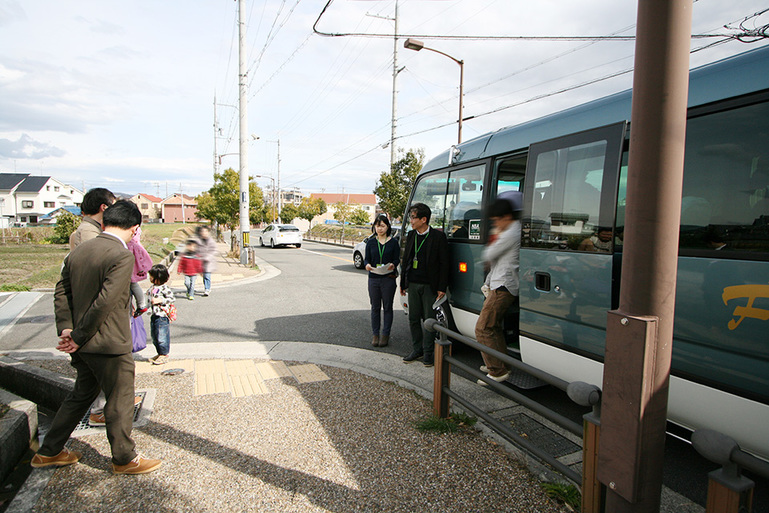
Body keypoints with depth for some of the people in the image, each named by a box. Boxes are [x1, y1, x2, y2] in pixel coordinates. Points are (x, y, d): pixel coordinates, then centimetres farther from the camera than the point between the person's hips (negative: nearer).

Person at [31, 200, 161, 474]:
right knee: (119, 402, 9)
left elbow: (62, 291, 8)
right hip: (110, 345, -8)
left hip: (84, 344, 8)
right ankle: (125, 459, 25)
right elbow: (105, 301, -24)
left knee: (81, 395, 26)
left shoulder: (78, 251, 6)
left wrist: (66, 329, 2)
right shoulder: (122, 256, -21)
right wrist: (78, 337, -14)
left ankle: (49, 452, 38)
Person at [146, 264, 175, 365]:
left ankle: (164, 354, 9)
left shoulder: (164, 288, -15)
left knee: (162, 336, -3)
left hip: (162, 316, -9)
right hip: (153, 316, 9)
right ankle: (159, 353, 28)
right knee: (154, 336, 16)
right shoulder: (152, 288, 11)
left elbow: (172, 298, -16)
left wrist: (160, 301, -20)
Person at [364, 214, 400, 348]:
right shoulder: (371, 242, 9)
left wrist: (392, 265, -22)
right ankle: (376, 334, 18)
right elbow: (367, 259, 8)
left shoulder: (393, 242, 3)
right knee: (375, 307, 8)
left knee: (387, 307, 4)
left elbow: (397, 259, 0)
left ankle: (385, 334, 13)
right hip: (373, 278, 2)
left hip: (388, 278, -2)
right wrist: (367, 265, -15)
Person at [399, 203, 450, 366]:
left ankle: (428, 353, 16)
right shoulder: (411, 235, 9)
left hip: (429, 285, -5)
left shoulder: (438, 236, -8)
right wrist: (403, 283, 13)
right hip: (413, 284, 5)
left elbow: (444, 264, -7)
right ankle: (417, 350, 25)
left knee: (429, 319, 3)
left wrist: (442, 288, -10)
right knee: (413, 318, 11)